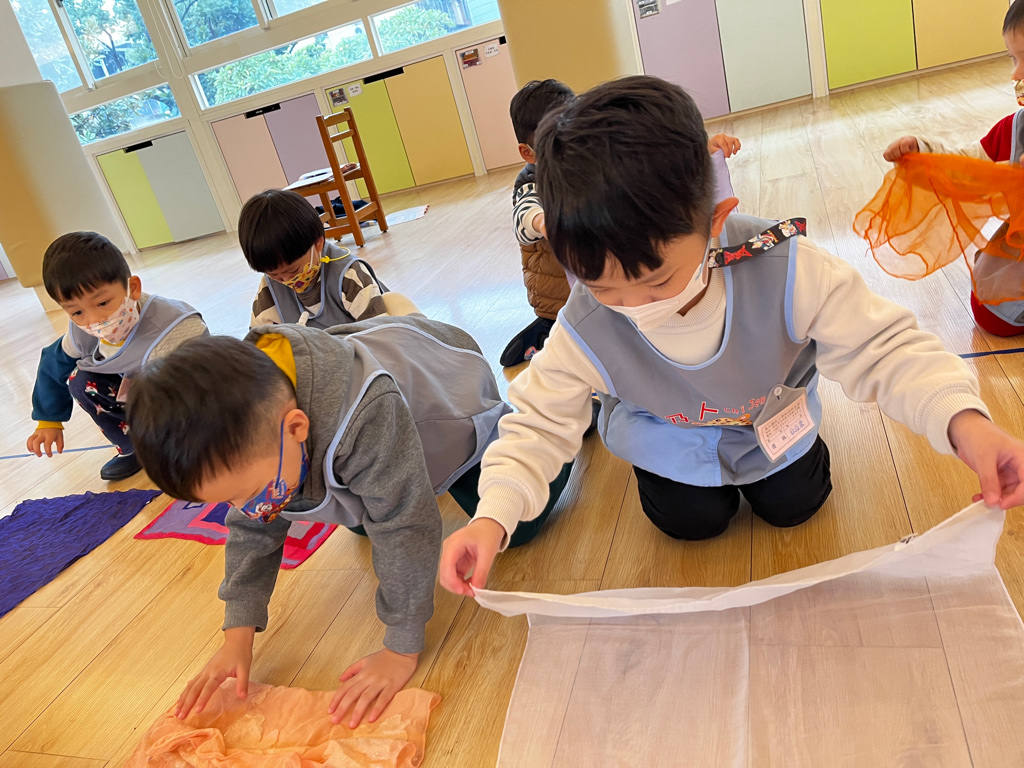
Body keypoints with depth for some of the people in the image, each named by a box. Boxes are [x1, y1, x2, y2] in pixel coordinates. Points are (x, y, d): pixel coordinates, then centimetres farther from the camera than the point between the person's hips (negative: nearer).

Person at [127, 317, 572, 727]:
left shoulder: (367, 414, -52)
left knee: (515, 528, -3)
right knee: (362, 522, 26)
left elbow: (404, 527, -44)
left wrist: (401, 651, -34)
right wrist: (238, 635, -16)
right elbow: (252, 532, -13)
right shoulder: (241, 442, -28)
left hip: (453, 420, -5)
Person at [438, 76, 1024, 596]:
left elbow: (880, 347, -30)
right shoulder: (584, 334, -35)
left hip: (771, 422, 1)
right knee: (693, 520, -1)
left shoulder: (788, 271, -39)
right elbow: (538, 424, -25)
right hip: (673, 439, 0)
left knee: (794, 505, 9)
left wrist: (961, 417, -47)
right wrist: (493, 516, -39)